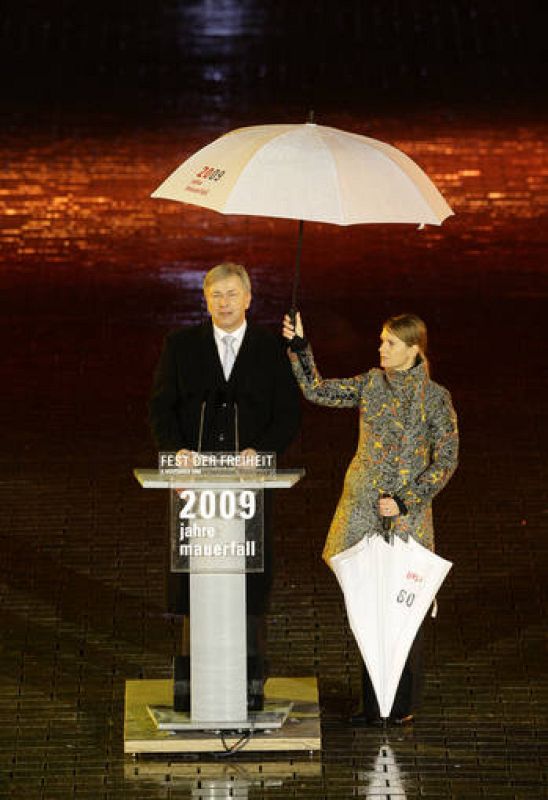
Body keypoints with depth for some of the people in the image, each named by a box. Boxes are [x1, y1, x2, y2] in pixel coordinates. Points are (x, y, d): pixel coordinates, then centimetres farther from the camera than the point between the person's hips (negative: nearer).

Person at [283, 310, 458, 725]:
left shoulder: (435, 398, -7)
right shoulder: (372, 383, 6)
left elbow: (446, 461, -7)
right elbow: (318, 391, 8)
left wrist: (405, 501, -13)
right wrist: (300, 347, -3)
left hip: (406, 513, -5)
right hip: (363, 507, 5)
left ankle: (404, 703, 12)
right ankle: (374, 701, 16)